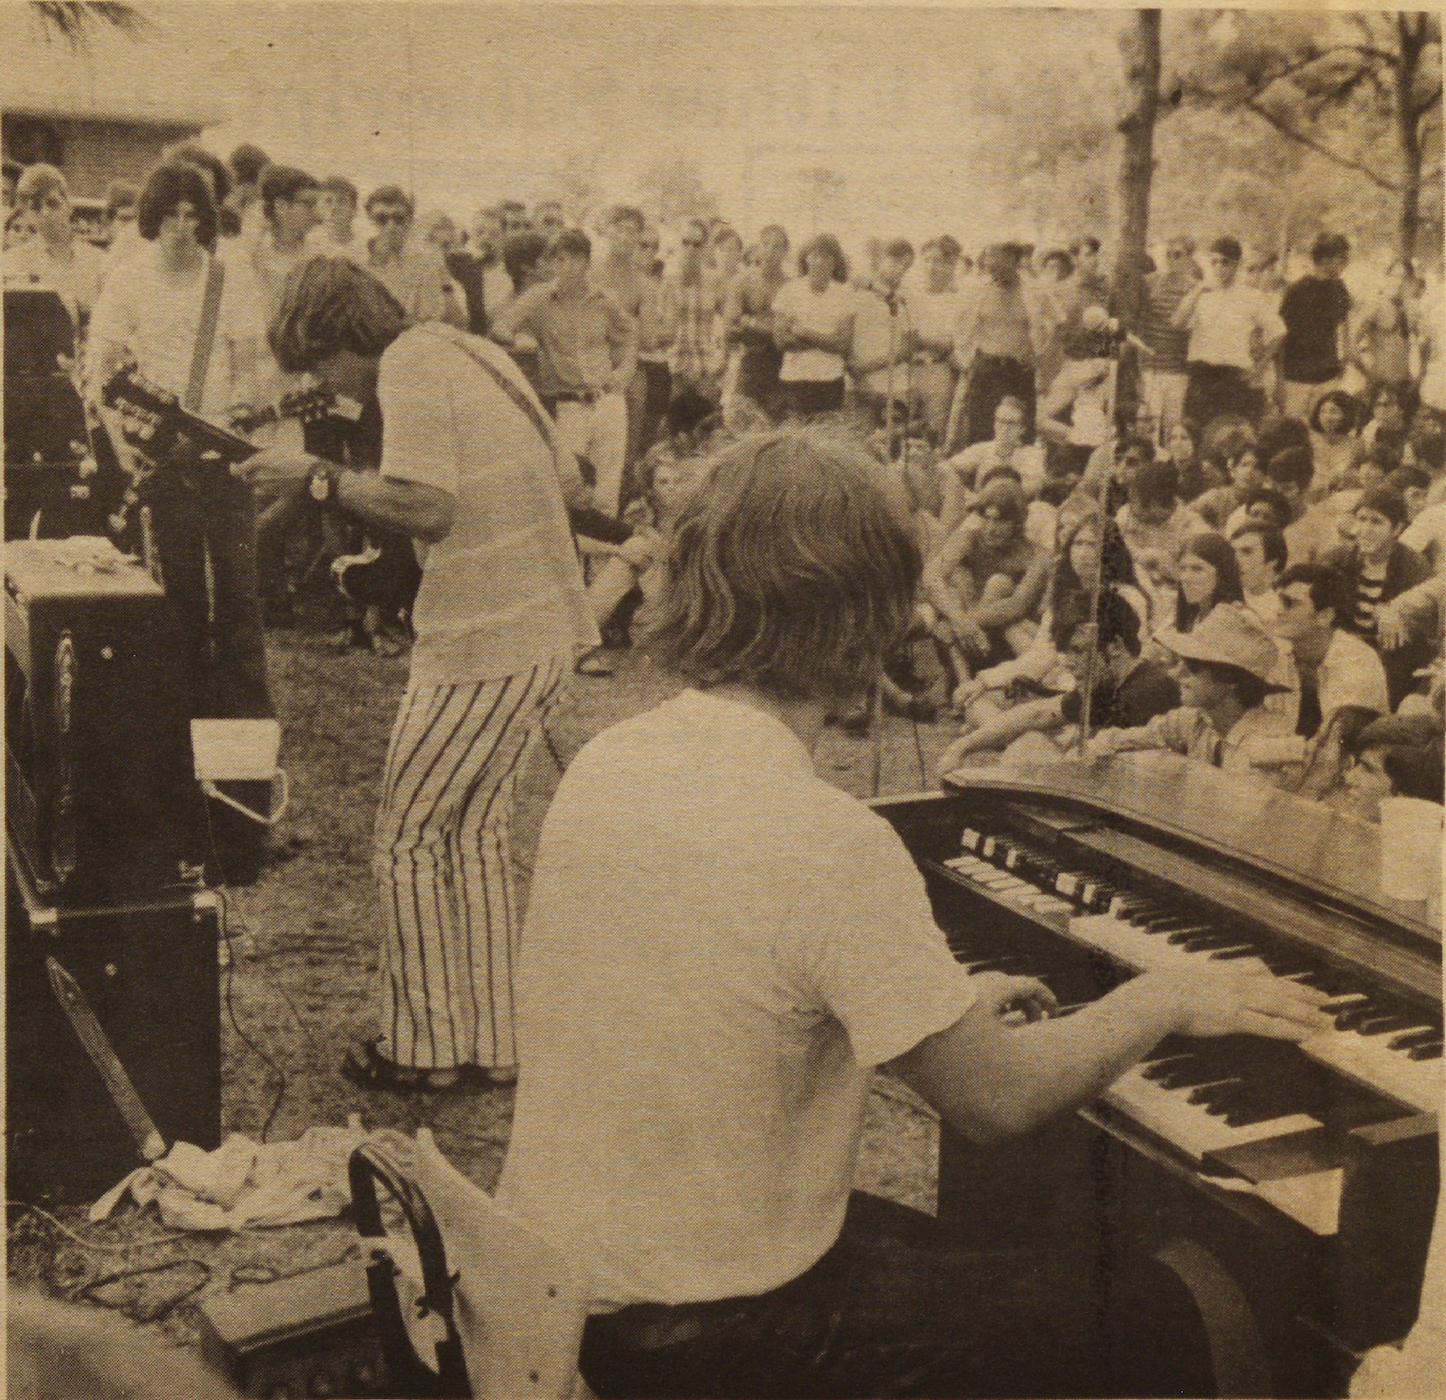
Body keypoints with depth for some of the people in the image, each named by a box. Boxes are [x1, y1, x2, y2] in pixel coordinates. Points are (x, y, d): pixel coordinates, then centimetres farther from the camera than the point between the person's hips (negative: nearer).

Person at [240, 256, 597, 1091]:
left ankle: (427, 1052, 14)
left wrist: (319, 478, -13)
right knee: (478, 832, 17)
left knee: (407, 842, 5)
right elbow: (570, 484, 19)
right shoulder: (472, 353, 16)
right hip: (554, 636, 9)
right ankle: (492, 1045, 24)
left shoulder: (411, 364, -11)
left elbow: (426, 510, -24)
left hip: (483, 649, -9)